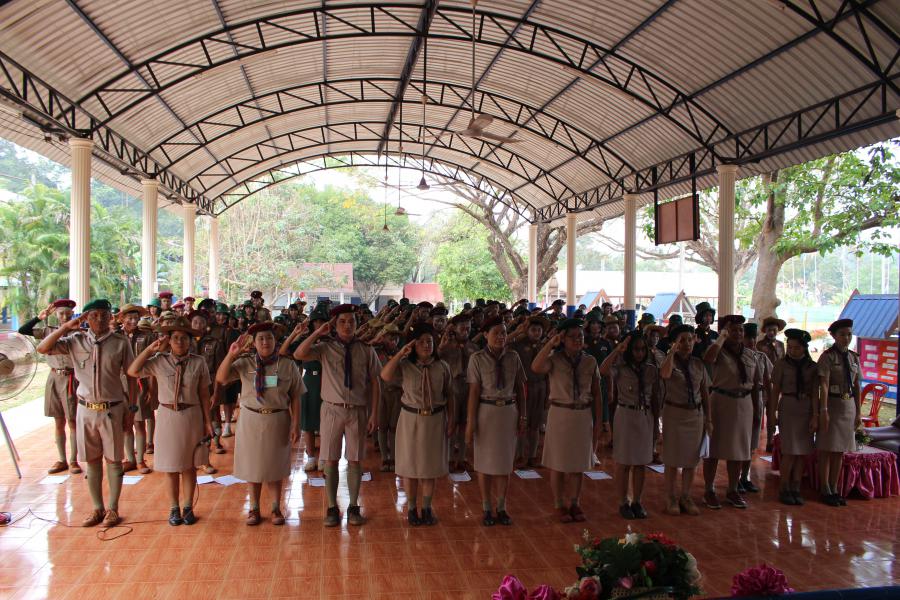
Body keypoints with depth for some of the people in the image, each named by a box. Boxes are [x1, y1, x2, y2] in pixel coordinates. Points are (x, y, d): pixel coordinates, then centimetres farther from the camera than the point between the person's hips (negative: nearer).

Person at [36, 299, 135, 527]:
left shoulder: (121, 342, -5)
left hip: (112, 410, -2)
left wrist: (131, 409, -3)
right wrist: (66, 327, -14)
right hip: (86, 410, 2)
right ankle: (97, 508, 24)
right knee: (92, 460, 11)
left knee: (113, 460, 7)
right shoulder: (76, 340, 0)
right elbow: (42, 349, -8)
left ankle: (113, 508, 19)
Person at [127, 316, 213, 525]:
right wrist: (150, 348, -11)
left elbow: (204, 394, -2)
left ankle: (188, 507, 25)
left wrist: (207, 421, -1)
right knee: (171, 467, 11)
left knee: (189, 466, 11)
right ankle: (174, 508, 25)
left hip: (192, 416, -1)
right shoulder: (159, 361, -2)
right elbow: (132, 371, -12)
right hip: (168, 416, 1)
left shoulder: (198, 363, -5)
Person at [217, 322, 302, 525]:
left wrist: (295, 425, -5)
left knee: (275, 466, 11)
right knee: (253, 465, 12)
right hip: (251, 420, 1)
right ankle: (254, 508, 28)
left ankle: (276, 508, 26)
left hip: (278, 421, -1)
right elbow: (221, 379, -14)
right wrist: (231, 354, -23)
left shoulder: (288, 365, -4)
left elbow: (295, 397, -2)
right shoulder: (244, 363, -3)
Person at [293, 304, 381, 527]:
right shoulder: (325, 348, -2)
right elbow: (298, 355, -18)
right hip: (332, 409, 0)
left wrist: (374, 414, -4)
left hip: (358, 410, 0)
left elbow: (374, 383, 0)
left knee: (355, 460, 10)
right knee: (330, 460, 8)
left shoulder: (366, 350, -1)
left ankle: (354, 507, 25)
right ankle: (332, 507, 22)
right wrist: (318, 332, -16)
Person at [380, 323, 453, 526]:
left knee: (430, 465, 10)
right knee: (410, 465, 8)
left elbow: (449, 395, 4)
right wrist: (401, 353, -24)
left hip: (435, 420, 1)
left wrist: (452, 420, 2)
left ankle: (427, 508, 26)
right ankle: (411, 508, 24)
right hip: (411, 419, -1)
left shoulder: (442, 367, -1)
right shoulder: (404, 365, -7)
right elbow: (385, 376, -25)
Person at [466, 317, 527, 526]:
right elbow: (474, 392, -10)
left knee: (505, 461, 11)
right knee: (485, 461, 8)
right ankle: (487, 509, 22)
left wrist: (522, 416, 4)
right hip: (486, 411, -2)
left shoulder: (513, 358, 1)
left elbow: (520, 388, 6)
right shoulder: (478, 359, -8)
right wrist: (470, 422, -11)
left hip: (509, 412, 3)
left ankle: (501, 508, 25)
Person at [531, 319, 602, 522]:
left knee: (578, 463, 12)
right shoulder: (554, 360, -8)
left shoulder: (590, 361, 2)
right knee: (558, 464, 6)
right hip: (560, 414, -3)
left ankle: (574, 503, 28)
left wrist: (597, 422, 4)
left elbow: (596, 394, 6)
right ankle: (559, 505, 21)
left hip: (583, 416, 3)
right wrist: (551, 343, -26)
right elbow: (536, 367, -31)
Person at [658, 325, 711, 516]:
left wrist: (708, 418, 7)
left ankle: (686, 496, 24)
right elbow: (664, 374, -33)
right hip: (674, 413, -4)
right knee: (672, 459, 4)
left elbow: (705, 392, 9)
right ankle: (671, 498, 17)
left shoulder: (698, 364, 5)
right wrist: (673, 350, -26)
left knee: (691, 458, 10)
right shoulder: (670, 362, -7)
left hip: (695, 414, 4)